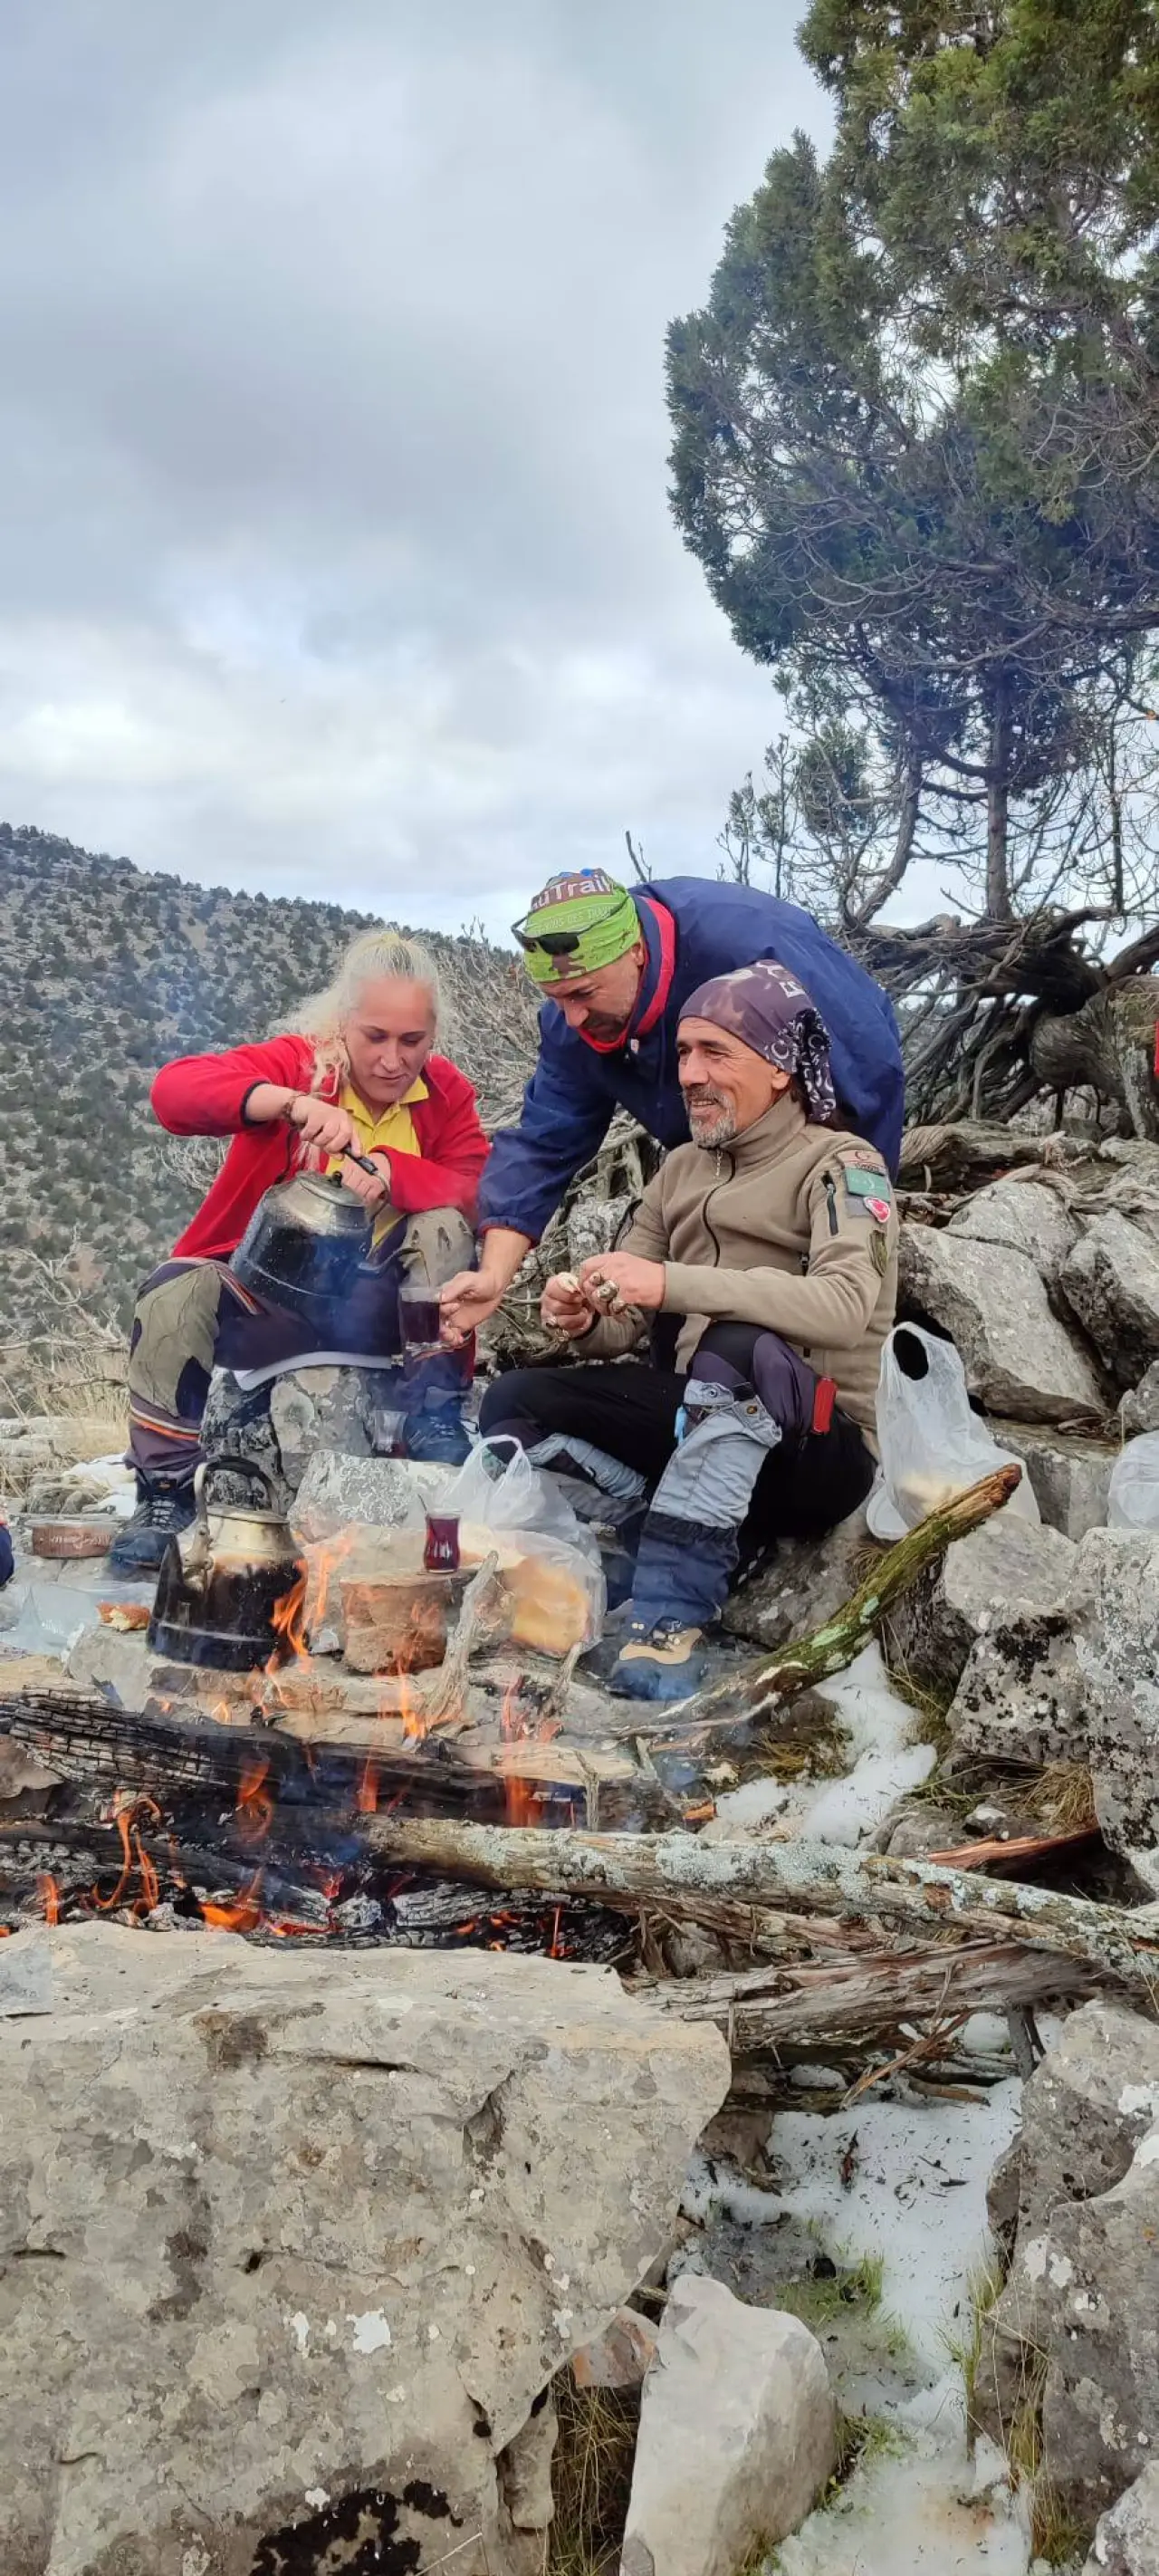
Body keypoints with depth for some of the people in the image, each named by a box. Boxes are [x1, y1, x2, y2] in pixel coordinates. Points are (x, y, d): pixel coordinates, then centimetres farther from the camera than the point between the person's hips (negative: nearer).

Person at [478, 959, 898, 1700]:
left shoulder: (840, 1164, -8)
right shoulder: (682, 1170, 12)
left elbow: (845, 1304, -28)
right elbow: (626, 1326, 10)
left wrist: (671, 1284, -36)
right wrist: (587, 1321, -16)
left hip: (820, 1450, -6)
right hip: (704, 1424, 7)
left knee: (738, 1347, -38)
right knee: (515, 1404, -7)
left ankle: (674, 1615, -33)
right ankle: (707, 1539, -15)